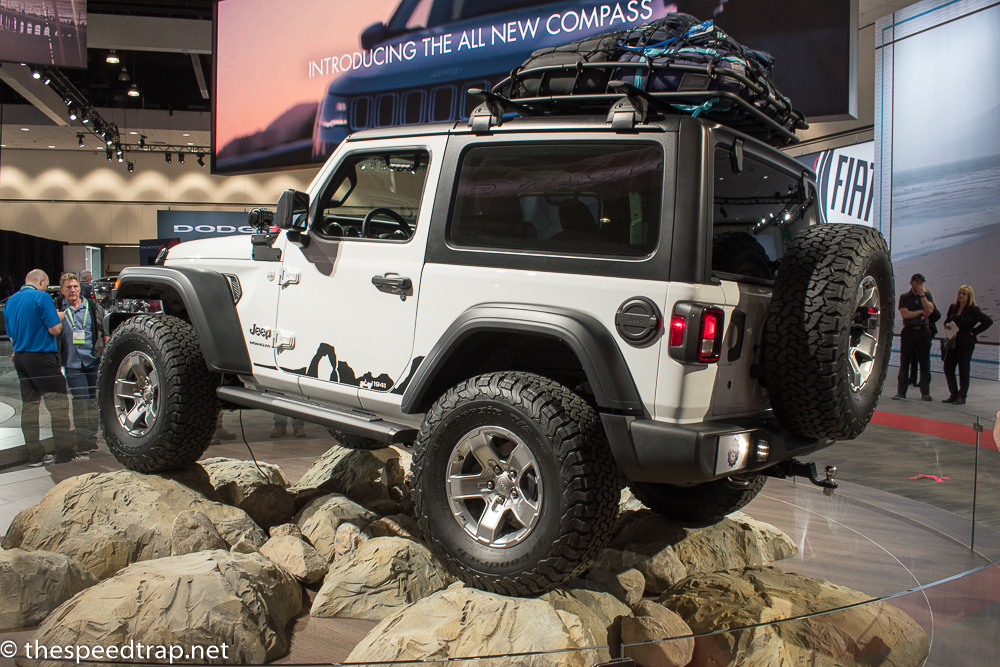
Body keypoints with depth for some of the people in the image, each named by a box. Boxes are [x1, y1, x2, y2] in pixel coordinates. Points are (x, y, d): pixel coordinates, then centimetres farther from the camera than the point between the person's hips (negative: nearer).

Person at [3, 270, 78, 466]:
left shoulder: (10, 301, 12)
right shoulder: (42, 297, -11)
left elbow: (11, 334, 19)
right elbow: (54, 330, -15)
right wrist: (59, 319, 5)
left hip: (20, 358, 8)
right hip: (42, 356, -8)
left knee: (29, 405, 11)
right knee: (58, 405, -3)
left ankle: (35, 455, 15)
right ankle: (64, 453, -4)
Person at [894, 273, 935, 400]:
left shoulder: (927, 295, 10)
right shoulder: (904, 297, 6)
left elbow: (929, 310, -8)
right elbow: (905, 314, -8)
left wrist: (921, 295, -10)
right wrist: (921, 311, -7)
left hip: (923, 331, 1)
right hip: (908, 331, -1)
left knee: (924, 363, 1)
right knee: (904, 362, 0)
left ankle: (925, 392, 4)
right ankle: (901, 391, 4)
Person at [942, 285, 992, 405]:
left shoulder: (973, 310, -8)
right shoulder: (953, 307, 7)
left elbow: (988, 321, -12)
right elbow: (947, 320, 21)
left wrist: (973, 332, -12)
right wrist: (947, 325, -3)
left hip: (966, 344, -5)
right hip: (953, 342, 5)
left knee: (963, 370, 1)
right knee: (948, 368, 4)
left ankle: (962, 396, 11)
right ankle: (954, 394, 17)